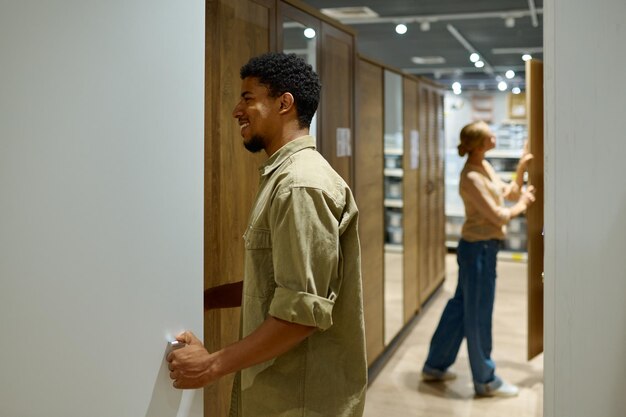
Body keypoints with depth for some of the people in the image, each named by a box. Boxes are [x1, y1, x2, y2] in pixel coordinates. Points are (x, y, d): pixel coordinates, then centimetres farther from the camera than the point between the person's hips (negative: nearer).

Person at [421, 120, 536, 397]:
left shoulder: (485, 166, 9)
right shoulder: (471, 178, -21)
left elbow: (510, 193, 17)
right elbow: (500, 217, -19)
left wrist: (522, 167, 8)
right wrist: (522, 205, -2)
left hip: (482, 247, 10)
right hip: (478, 249, -10)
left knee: (460, 307, 17)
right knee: (478, 315, 3)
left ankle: (435, 366, 30)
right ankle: (485, 380, 18)